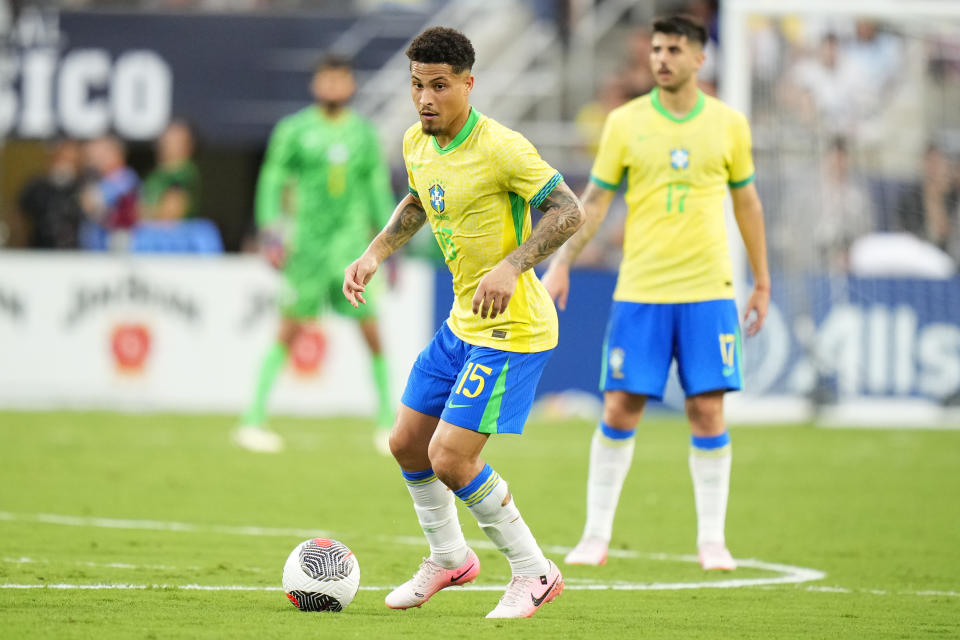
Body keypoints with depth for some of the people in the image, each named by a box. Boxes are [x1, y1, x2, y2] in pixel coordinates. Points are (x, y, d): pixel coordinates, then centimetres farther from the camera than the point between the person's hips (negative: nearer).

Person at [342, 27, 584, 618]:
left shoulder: (500, 148, -21)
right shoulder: (417, 144, 4)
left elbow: (569, 211, -20)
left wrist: (511, 266, -30)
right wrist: (376, 253, 12)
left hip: (511, 329, -9)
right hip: (462, 322, 9)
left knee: (450, 458, -14)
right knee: (407, 442, 14)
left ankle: (534, 573, 3)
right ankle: (449, 558, 37)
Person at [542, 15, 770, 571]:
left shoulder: (728, 124, 5)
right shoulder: (626, 123, 2)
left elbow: (747, 202, 14)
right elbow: (596, 199, 6)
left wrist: (762, 282, 16)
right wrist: (562, 263, -3)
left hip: (708, 290, 0)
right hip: (639, 290, 0)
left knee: (708, 411, -3)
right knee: (620, 409, -2)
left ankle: (712, 539, 7)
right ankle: (597, 534, 7)